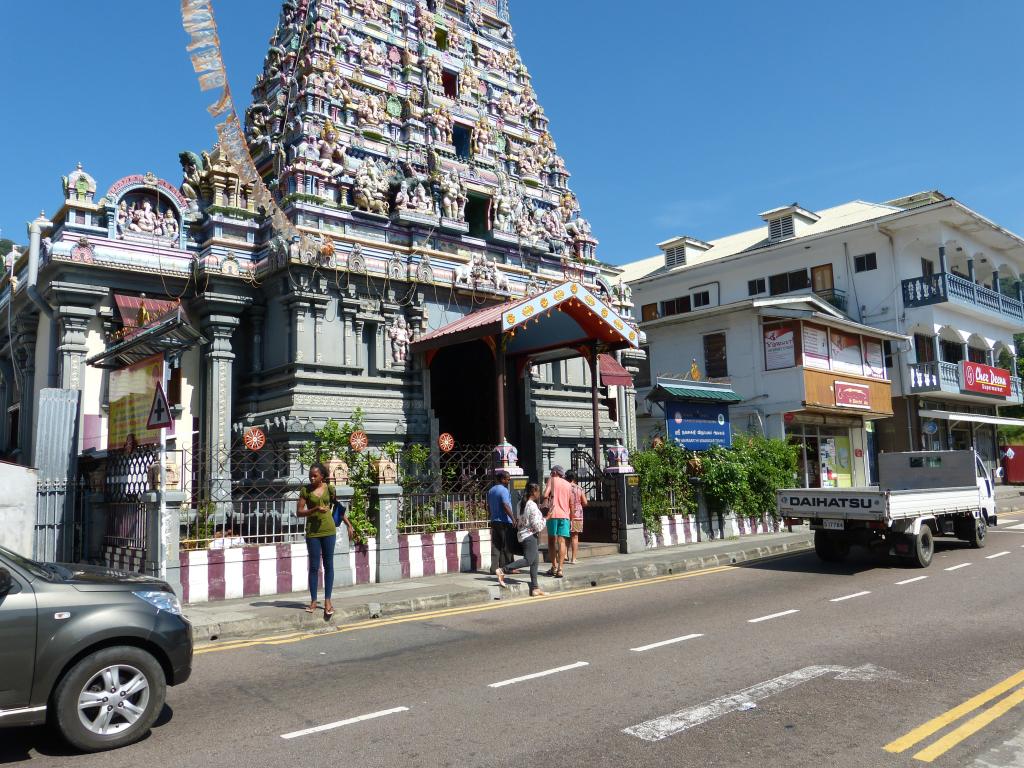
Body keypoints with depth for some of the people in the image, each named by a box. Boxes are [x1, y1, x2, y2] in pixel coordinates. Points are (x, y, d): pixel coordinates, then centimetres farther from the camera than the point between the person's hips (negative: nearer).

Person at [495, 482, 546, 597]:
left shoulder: (521, 503, 12)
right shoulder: (532, 506, -15)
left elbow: (518, 520, 19)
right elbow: (537, 526, -16)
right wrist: (545, 519, -3)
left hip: (522, 534, 10)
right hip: (530, 536, -10)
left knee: (534, 561, 10)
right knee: (528, 560, -16)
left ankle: (535, 588, 10)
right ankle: (502, 571, -20)